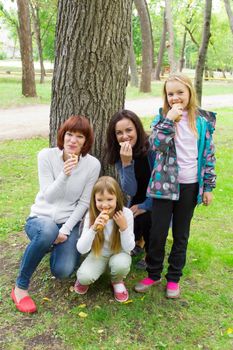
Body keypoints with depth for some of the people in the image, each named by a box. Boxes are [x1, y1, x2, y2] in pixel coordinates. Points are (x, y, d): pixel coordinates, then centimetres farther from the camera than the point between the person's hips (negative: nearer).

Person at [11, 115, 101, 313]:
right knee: (48, 230, -39)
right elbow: (48, 197, -14)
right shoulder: (46, 156, -11)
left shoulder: (93, 164, -9)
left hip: (70, 223, 2)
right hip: (40, 218, -1)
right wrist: (64, 174, -31)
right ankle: (20, 287, -17)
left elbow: (84, 203, -4)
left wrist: (65, 230, -13)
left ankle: (55, 246, 17)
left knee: (63, 271, -22)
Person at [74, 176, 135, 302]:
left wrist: (124, 227, -34)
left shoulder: (126, 213, -22)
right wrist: (94, 228, -40)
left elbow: (129, 248, -17)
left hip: (119, 253, 0)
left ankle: (117, 281, 2)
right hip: (98, 254, 0)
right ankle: (85, 279, 11)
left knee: (121, 264, -34)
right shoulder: (91, 215, -20)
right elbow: (81, 249, -25)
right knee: (84, 277, -28)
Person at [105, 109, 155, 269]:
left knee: (144, 219, -29)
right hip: (138, 201, 4)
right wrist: (126, 163, -32)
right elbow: (131, 191, -20)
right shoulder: (119, 154, -11)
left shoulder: (152, 147, -24)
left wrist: (145, 206, -17)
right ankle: (137, 242, 20)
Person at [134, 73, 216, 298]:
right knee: (157, 232, 3)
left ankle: (174, 277, 28)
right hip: (164, 184, -1)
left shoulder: (203, 120, 1)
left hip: (190, 186, 1)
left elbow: (208, 155, 4)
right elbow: (156, 144, -17)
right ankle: (153, 274, 24)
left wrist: (208, 187, 3)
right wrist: (170, 119, -23)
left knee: (181, 234, 12)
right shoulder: (162, 117, -1)